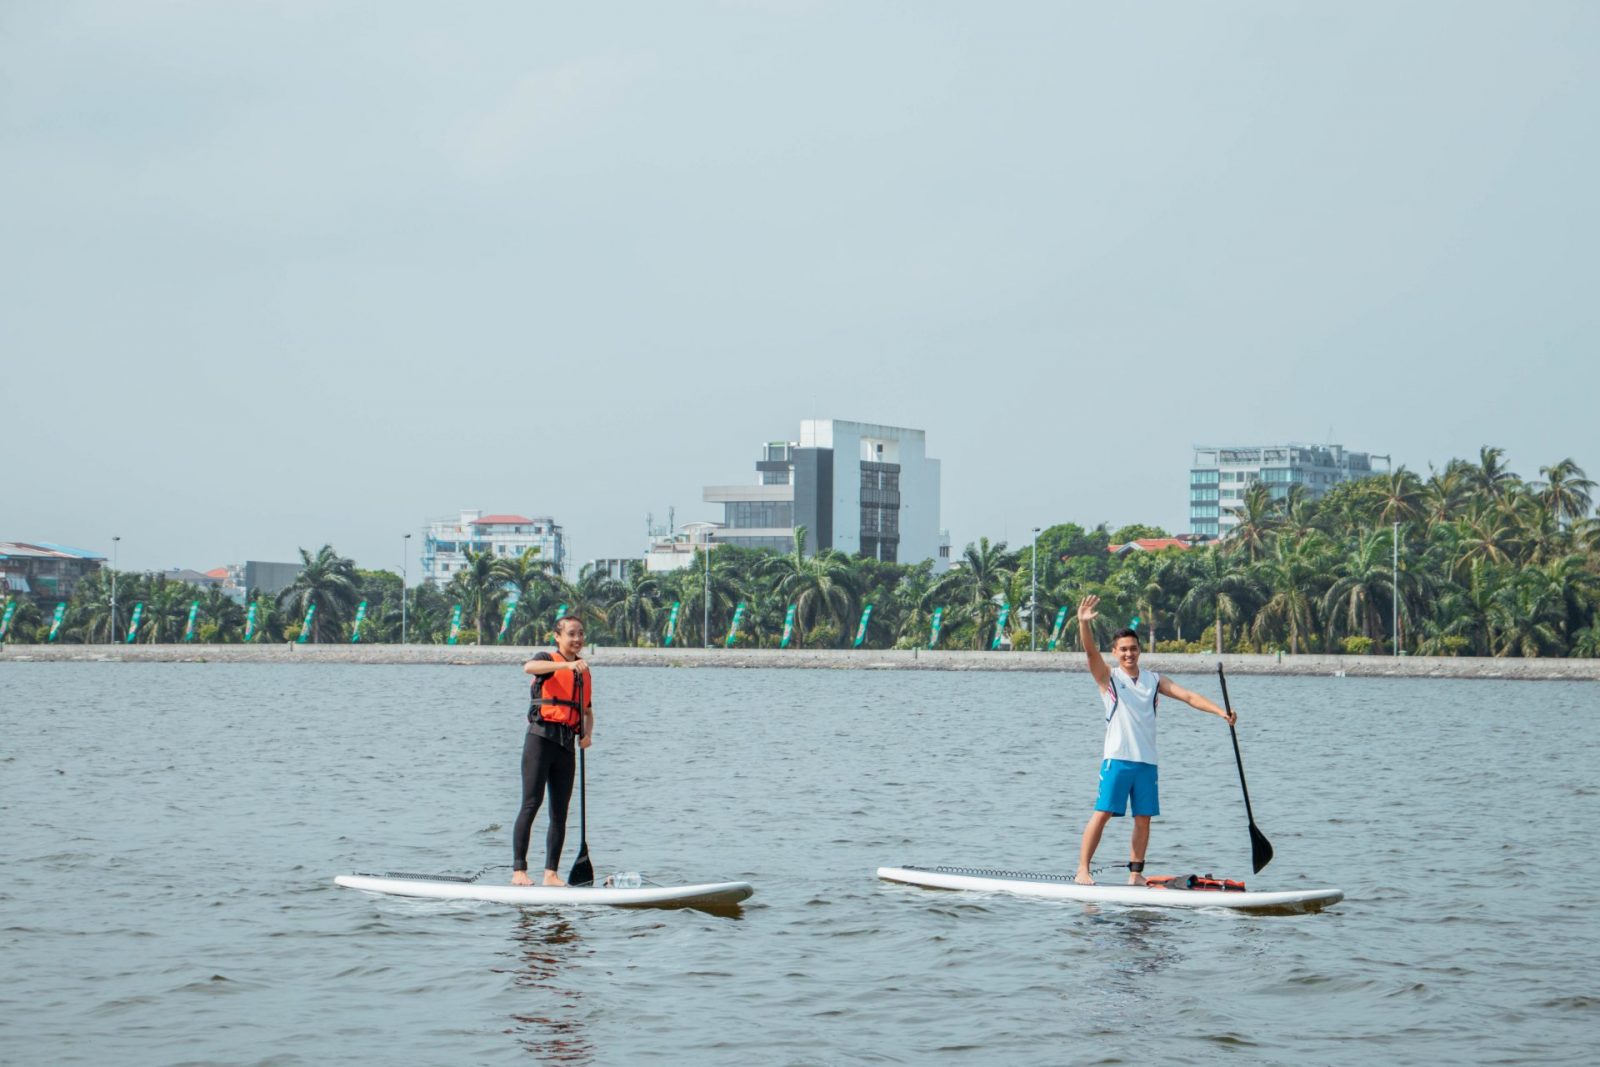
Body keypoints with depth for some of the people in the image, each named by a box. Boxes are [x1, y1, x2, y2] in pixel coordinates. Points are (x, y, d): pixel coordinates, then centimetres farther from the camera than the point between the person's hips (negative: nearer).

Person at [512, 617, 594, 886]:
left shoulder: (584, 673, 19)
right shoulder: (547, 659, 1)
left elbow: (588, 711, 26)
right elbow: (529, 667, -23)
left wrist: (587, 733, 4)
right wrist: (567, 664, -35)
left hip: (567, 744, 6)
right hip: (541, 736, -6)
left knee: (560, 811, 4)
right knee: (531, 804, -11)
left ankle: (551, 873, 7)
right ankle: (518, 870, -12)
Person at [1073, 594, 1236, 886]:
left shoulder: (1153, 680, 13)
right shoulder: (1109, 678, 3)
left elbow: (1188, 696, 7)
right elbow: (1091, 652, -13)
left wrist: (1220, 711, -6)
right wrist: (1084, 624, -31)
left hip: (1146, 761, 4)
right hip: (1117, 758, -4)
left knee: (1143, 818, 3)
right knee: (1102, 813, -10)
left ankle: (1135, 873, 11)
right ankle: (1082, 870, -8)